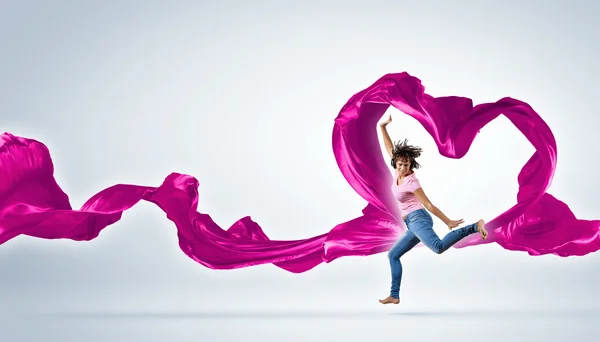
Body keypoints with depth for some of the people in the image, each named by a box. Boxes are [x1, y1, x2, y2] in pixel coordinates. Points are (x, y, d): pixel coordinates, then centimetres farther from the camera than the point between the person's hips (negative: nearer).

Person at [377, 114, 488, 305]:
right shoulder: (398, 172, 7)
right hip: (413, 224, 9)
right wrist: (382, 127, 11)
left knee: (439, 247, -35)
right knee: (393, 255, 12)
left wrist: (448, 222, -15)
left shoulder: (411, 182, -13)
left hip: (418, 219, -9)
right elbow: (390, 148, 16)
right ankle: (394, 295, 12)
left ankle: (474, 227, -29)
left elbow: (429, 205, -15)